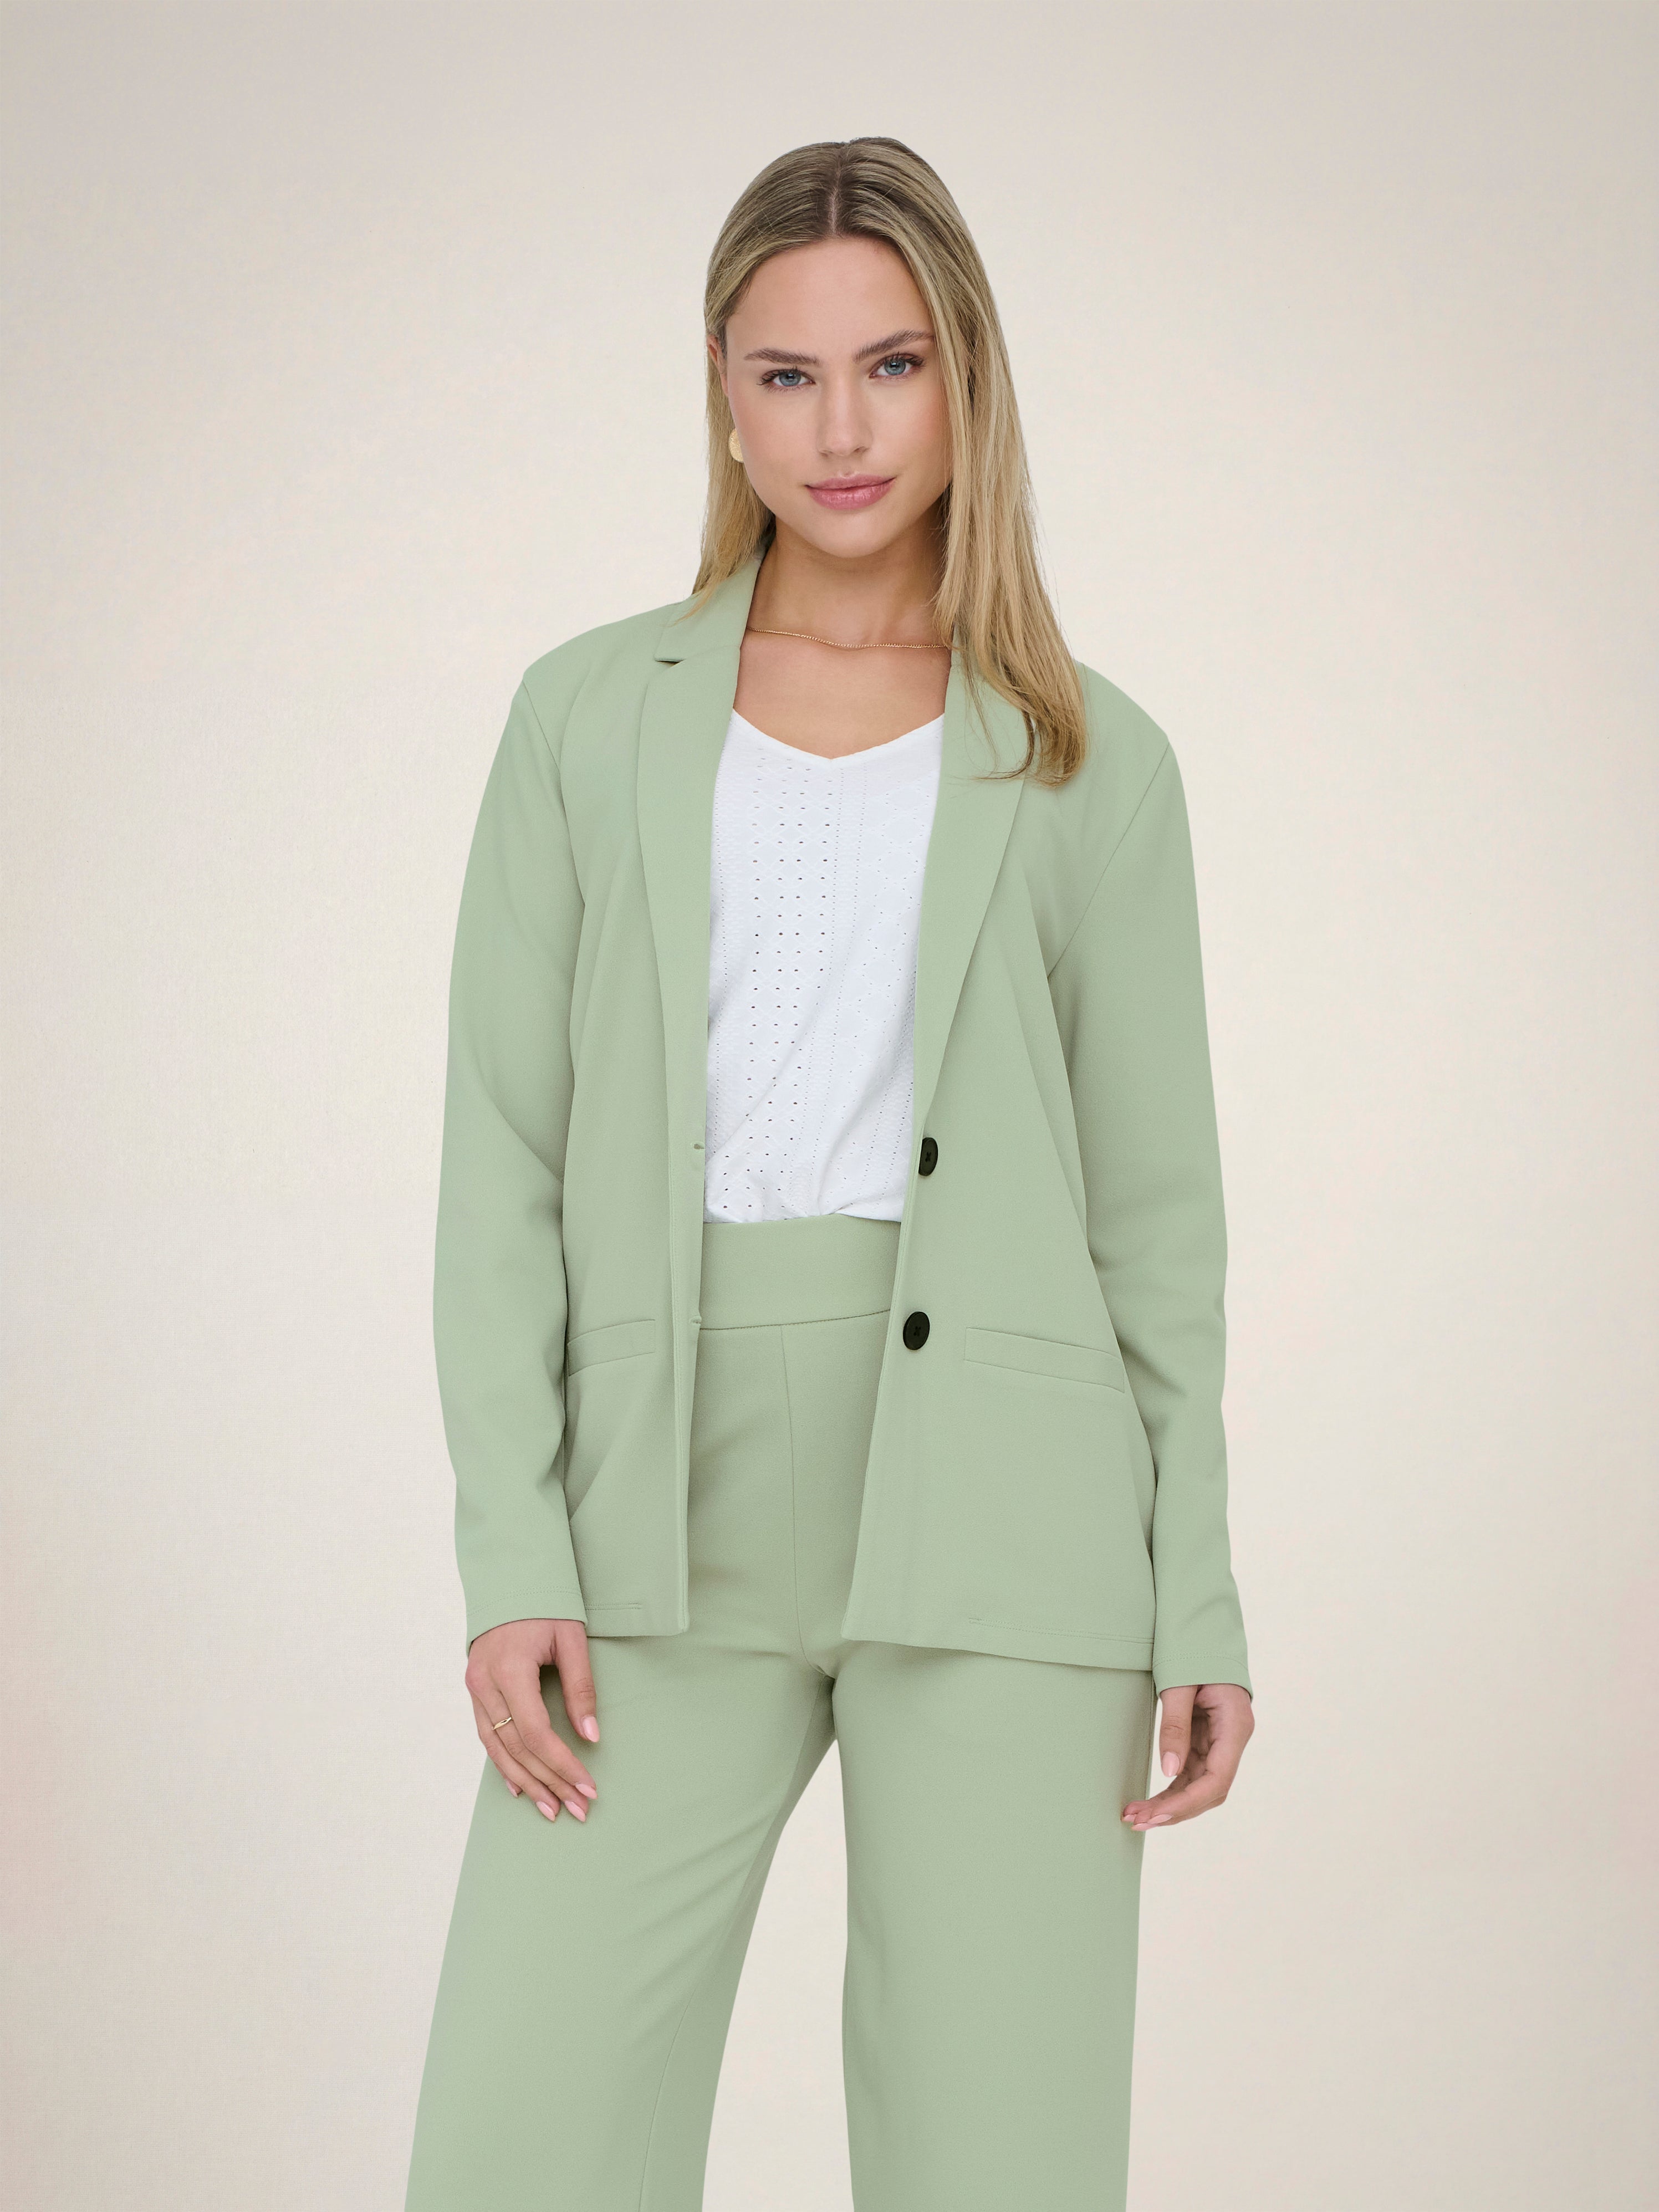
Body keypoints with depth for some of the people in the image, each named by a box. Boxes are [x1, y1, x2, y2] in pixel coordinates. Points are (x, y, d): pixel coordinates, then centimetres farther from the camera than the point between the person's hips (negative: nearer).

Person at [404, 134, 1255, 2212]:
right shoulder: (589, 717, 9)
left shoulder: (1088, 763, 8)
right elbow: (501, 1159, 5)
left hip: (994, 1501, -1)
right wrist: (510, 1554, -5)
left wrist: (1198, 1597, 1)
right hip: (672, 1502, 1)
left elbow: (1155, 1203, 8)